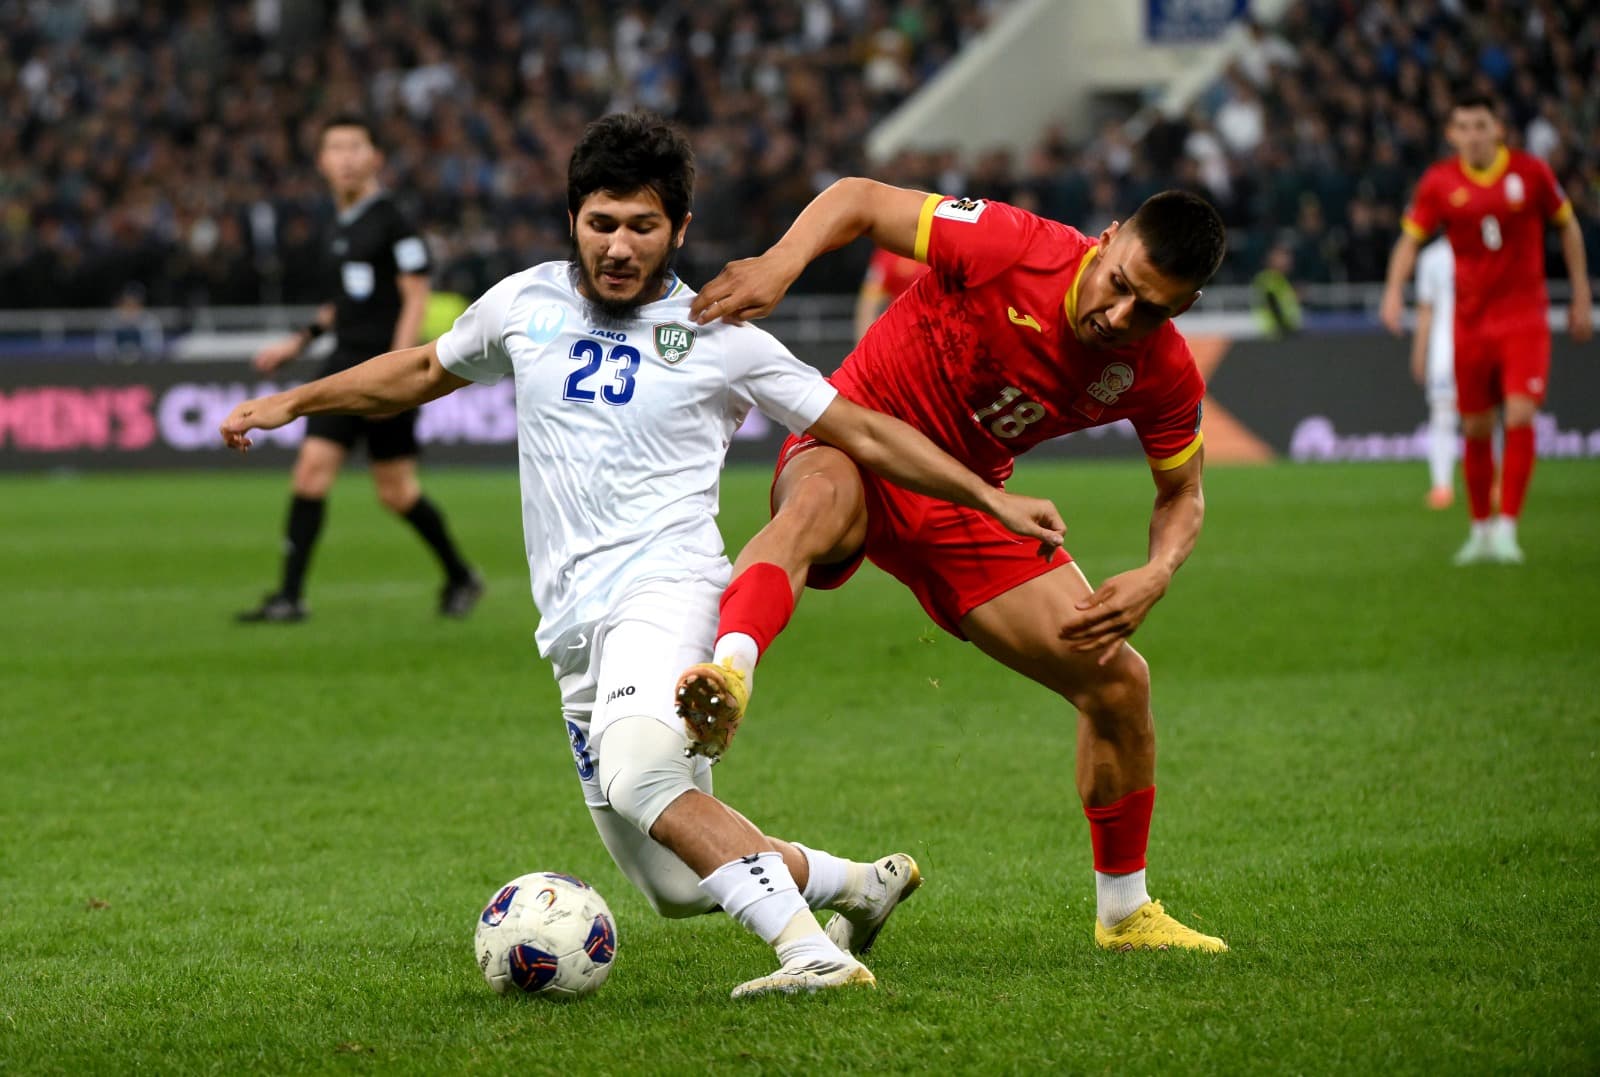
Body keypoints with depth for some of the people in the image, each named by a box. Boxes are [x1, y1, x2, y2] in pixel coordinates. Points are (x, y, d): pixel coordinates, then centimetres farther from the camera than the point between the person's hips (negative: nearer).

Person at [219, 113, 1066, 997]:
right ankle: (859, 884, 25)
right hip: (574, 627, 5)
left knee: (639, 779, -36)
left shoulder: (718, 339, 3)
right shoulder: (525, 304, 12)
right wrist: (293, 402, 28)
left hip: (665, 589, -5)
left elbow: (861, 432, 8)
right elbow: (425, 370, 31)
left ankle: (814, 953, -40)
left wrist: (993, 499, 4)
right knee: (679, 887, 3)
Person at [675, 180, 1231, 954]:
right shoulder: (1016, 249, -23)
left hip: (963, 501, 5)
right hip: (856, 443, -5)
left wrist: (1157, 576, -14)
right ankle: (727, 675, -72)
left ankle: (1124, 913, 23)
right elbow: (858, 199, -16)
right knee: (816, 504, -43)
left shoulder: (1163, 376, -8)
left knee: (1119, 682, 2)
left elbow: (1181, 495, 8)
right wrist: (780, 263, -36)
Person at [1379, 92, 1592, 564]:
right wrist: (1394, 290, -13)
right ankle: (1481, 529, 22)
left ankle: (1507, 528, -11)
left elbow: (1568, 226, 9)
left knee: (1520, 416, -16)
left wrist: (1581, 298, 8)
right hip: (1471, 322, 2)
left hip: (1524, 319, -2)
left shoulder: (1531, 172, -4)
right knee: (1476, 428, 6)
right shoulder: (1439, 182, -3)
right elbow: (1410, 239, 5)